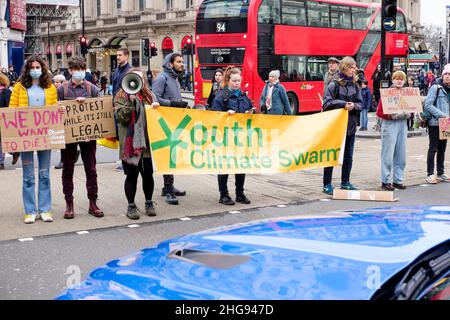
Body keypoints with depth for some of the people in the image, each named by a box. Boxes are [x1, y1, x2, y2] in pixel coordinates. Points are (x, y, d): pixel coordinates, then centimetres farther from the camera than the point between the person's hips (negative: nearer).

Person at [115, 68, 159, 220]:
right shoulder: (122, 96, 0)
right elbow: (121, 117, -11)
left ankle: (149, 203, 25)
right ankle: (131, 206, 14)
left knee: (148, 173, 10)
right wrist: (131, 101, -18)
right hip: (130, 143, -4)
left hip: (147, 142, 4)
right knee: (131, 175, 2)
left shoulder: (149, 95, 13)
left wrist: (156, 106, -1)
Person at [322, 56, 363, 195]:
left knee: (348, 156, 12)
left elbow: (360, 103, 5)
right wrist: (343, 104, -20)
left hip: (351, 125, 5)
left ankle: (345, 182, 24)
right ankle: (327, 185, 7)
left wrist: (353, 106, -16)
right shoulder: (334, 84, -7)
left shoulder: (355, 86, 9)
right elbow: (326, 103, -14)